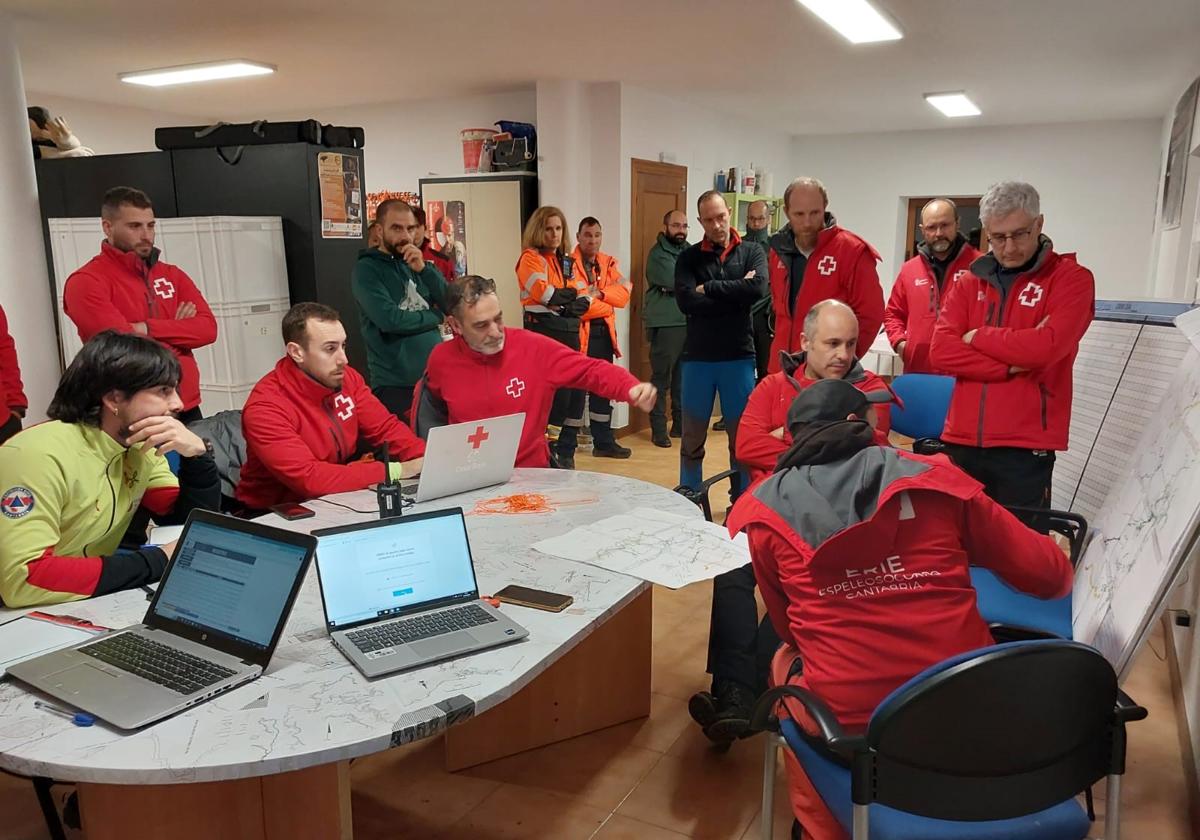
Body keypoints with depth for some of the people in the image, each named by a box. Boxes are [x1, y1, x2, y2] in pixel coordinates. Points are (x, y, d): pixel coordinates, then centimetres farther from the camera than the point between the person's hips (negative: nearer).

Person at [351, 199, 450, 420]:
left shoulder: (418, 263, 11)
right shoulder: (366, 269, -5)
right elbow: (390, 319, -18)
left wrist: (423, 269, -11)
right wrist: (435, 316, -4)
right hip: (395, 384, -5)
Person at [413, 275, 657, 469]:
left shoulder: (534, 348, -10)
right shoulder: (442, 359, -4)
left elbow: (591, 370, -10)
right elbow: (430, 408, 17)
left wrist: (632, 388, -27)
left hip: (531, 472, 0)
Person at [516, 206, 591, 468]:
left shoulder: (567, 260, 18)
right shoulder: (531, 258, -4)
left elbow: (584, 297, 9)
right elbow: (546, 294, -19)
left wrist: (570, 305, -12)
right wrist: (570, 294, -2)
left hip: (570, 330, 7)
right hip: (544, 330, -7)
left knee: (576, 389, 6)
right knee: (557, 391, -10)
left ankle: (566, 452, 18)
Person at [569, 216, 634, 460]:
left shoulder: (608, 262, 13)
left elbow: (623, 294, 0)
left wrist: (599, 292, -16)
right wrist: (608, 303, -10)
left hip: (604, 332, 7)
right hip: (577, 332, -7)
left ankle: (603, 442, 26)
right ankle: (564, 448, 1)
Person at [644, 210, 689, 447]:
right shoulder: (658, 253, -3)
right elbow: (674, 281, -16)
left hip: (689, 322, 6)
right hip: (665, 323, -6)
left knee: (683, 375, 10)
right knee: (661, 376, -4)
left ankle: (680, 424, 20)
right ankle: (658, 428, 1)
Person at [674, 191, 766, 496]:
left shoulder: (751, 252, 4)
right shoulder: (688, 258, 4)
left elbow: (758, 288, -16)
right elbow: (686, 301, -13)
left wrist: (709, 288, -11)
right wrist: (735, 293, -12)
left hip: (740, 357, 0)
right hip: (697, 357, 0)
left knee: (742, 438, 8)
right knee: (692, 439, 8)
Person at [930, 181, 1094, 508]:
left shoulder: (1071, 278, 0)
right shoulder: (969, 283, 11)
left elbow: (1048, 346, -17)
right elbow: (940, 352, -2)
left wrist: (977, 337, -4)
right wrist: (1012, 366, -13)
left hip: (1026, 446, -4)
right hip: (962, 441, 4)